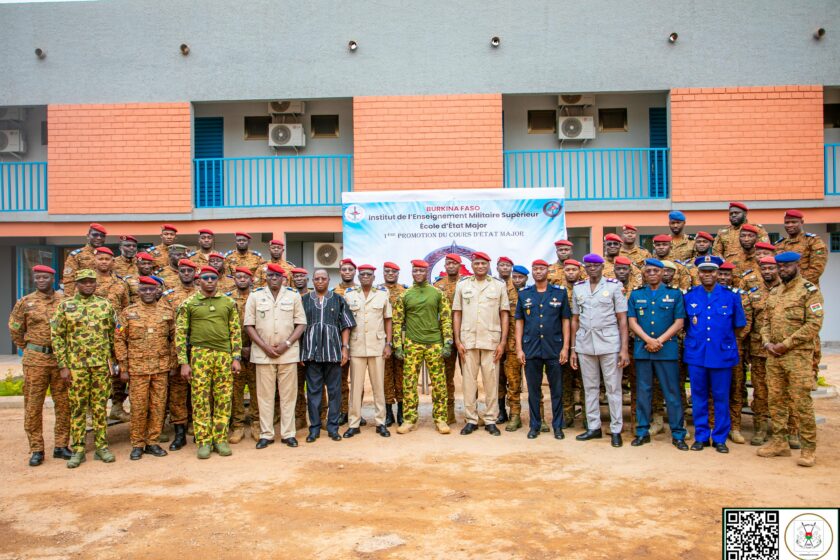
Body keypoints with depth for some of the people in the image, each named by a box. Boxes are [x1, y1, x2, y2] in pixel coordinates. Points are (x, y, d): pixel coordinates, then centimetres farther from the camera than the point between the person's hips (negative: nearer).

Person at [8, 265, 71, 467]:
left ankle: (61, 446, 16)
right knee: (33, 406, 2)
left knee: (64, 404, 5)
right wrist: (28, 348, 11)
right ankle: (36, 450, 11)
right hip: (35, 360, 0)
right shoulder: (25, 302, 3)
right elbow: (15, 329, 13)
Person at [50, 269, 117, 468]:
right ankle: (78, 450, 14)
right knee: (77, 407, 5)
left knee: (100, 407, 6)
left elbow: (113, 334, 9)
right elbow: (57, 336, 1)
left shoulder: (105, 305, 6)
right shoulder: (65, 306, 2)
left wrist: (114, 361, 5)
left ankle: (101, 446, 15)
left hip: (102, 364, 1)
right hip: (76, 365, -1)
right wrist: (62, 366, -5)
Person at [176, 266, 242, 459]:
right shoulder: (188, 303, 3)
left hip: (224, 355, 2)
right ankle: (204, 441, 12)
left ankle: (220, 439, 15)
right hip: (199, 355, -2)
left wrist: (236, 358, 1)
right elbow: (180, 334, 0)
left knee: (223, 399, 4)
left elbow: (236, 331, 8)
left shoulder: (228, 302, 8)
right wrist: (184, 363, -5)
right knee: (201, 399, 2)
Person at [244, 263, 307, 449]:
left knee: (288, 393, 4)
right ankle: (266, 434, 13)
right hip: (263, 352, 0)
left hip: (288, 353, 0)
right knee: (264, 394, 4)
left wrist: (286, 344, -9)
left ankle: (288, 433, 12)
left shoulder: (294, 295, 5)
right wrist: (265, 346, -8)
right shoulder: (255, 295, 4)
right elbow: (249, 325, 1)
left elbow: (301, 324, 3)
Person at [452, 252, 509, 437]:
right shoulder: (462, 285, 8)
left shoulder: (499, 286, 6)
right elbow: (457, 314, 8)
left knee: (492, 381, 3)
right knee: (469, 381, 5)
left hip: (491, 341, -1)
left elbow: (504, 315, 5)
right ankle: (470, 420, 14)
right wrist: (457, 341, 0)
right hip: (468, 341, 1)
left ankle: (491, 420, 13)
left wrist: (502, 342, -3)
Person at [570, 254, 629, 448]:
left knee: (613, 387, 2)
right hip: (585, 344, 4)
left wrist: (624, 348, -9)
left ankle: (616, 430, 13)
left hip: (609, 343, -3)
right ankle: (593, 427, 21)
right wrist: (572, 348, 8)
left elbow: (622, 319, -3)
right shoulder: (578, 288, 9)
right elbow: (575, 320, 11)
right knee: (590, 387, 10)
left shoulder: (614, 286, -1)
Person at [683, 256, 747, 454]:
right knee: (698, 397, 8)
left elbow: (738, 326, 8)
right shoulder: (689, 296, 4)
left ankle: (720, 438, 18)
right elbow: (684, 325, 11)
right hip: (696, 355, 1)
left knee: (721, 398, 6)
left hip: (722, 355, -1)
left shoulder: (731, 296, 1)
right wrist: (692, 340, 3)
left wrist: (727, 342, 3)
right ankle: (701, 436, 20)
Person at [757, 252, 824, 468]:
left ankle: (809, 448, 7)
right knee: (776, 399, 10)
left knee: (801, 401, -4)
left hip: (798, 355, -6)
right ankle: (779, 442, 21)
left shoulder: (809, 290, -5)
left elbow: (814, 324, -13)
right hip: (773, 355, 7)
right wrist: (767, 342, 0)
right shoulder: (774, 292, 16)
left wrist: (786, 344, -15)